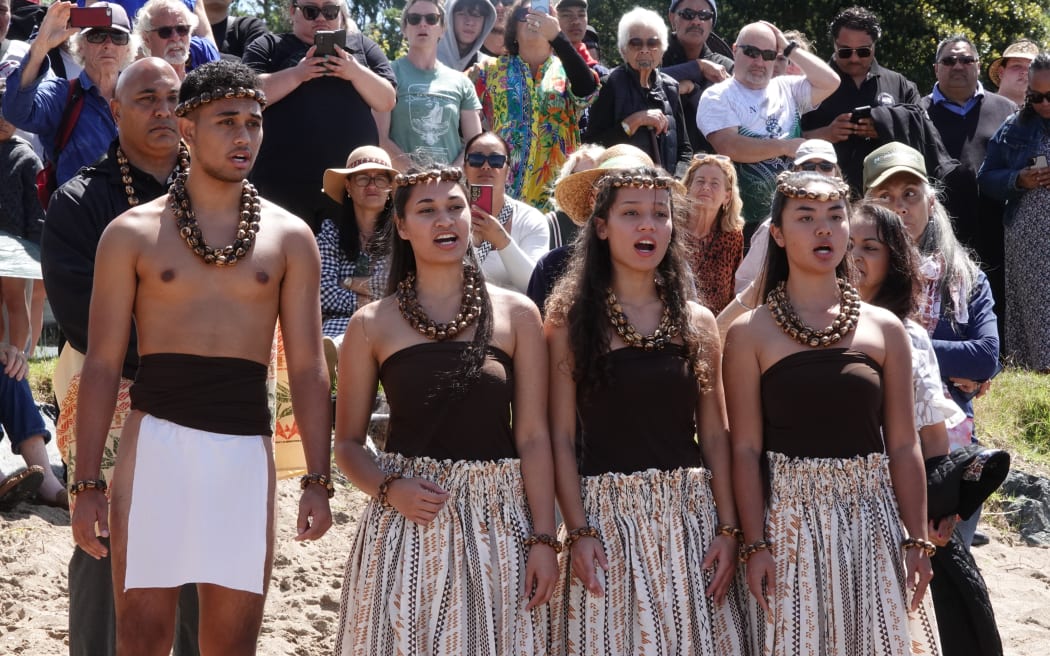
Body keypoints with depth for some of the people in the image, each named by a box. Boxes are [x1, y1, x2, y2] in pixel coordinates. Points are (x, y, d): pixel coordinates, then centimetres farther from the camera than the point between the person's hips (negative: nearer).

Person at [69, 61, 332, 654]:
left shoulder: (289, 238, 9)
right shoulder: (133, 233, 5)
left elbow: (308, 368, 7)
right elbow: (102, 365, 4)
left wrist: (319, 479, -1)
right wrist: (88, 483, -2)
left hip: (246, 449, 2)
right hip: (156, 441, -1)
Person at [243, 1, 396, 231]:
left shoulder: (362, 46, 16)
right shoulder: (269, 46, 11)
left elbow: (387, 100, 8)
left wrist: (356, 72, -9)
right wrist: (297, 74, -15)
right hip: (284, 181, -2)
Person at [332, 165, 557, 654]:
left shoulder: (516, 315, 3)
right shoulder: (372, 325, 3)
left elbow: (533, 436, 1)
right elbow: (347, 442, 7)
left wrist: (544, 539, -5)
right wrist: (388, 487, -12)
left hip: (497, 521, 0)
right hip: (405, 527, 0)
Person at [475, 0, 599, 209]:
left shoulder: (567, 71, 7)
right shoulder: (492, 71, 10)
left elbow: (587, 90, -16)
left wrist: (557, 36, -21)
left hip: (554, 192, -1)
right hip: (503, 190, 1)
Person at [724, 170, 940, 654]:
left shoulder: (884, 329, 6)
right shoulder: (750, 333, -1)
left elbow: (903, 447, 6)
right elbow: (745, 449, -4)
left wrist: (917, 542, 2)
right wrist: (755, 546, -10)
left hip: (872, 519, 2)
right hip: (789, 520, -2)